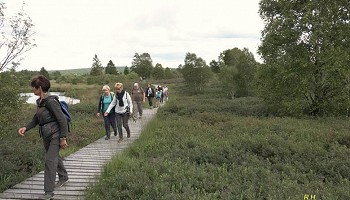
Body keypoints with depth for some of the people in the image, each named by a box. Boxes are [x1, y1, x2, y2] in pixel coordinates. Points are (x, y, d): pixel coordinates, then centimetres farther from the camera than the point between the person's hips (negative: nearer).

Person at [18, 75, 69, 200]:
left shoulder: (51, 101, -20)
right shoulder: (39, 101, 7)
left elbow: (62, 119, -20)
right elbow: (36, 119, 16)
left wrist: (63, 138, -19)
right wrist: (26, 128, 0)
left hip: (55, 135, -9)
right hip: (46, 136, 9)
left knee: (50, 161, -8)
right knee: (54, 157, 23)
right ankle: (63, 177, 44)